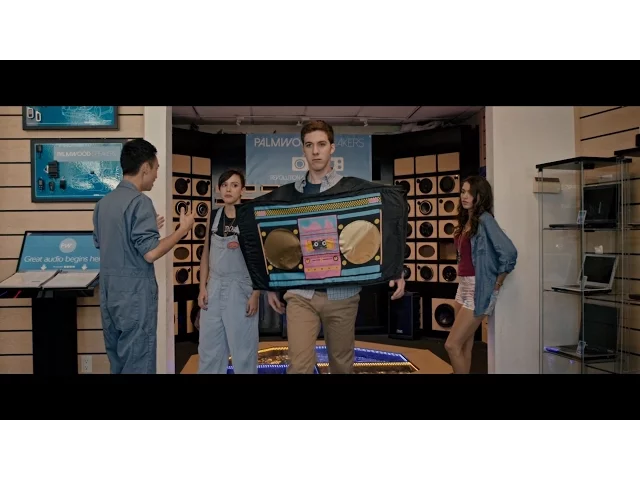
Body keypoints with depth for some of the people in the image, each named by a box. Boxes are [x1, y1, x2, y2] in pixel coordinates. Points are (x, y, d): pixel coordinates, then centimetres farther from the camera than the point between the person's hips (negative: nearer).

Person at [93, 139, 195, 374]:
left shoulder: (103, 202, 10)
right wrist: (183, 229, -9)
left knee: (118, 362, 16)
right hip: (135, 293, -8)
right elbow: (150, 253, -21)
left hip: (109, 293, 8)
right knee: (137, 365, 1)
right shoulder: (140, 202, -16)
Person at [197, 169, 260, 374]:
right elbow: (206, 255, 12)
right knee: (209, 346, 10)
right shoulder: (213, 217, 8)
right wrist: (203, 287, 4)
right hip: (215, 287, 5)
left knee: (243, 346, 3)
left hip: (240, 287, -4)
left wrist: (255, 294, -11)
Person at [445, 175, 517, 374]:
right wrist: (463, 283, 12)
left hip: (479, 289, -9)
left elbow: (509, 252, -23)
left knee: (452, 345, -7)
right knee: (464, 346, 14)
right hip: (463, 286, 9)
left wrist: (497, 284, -13)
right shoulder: (466, 221, 11)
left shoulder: (484, 220, -15)